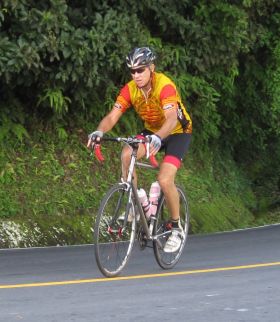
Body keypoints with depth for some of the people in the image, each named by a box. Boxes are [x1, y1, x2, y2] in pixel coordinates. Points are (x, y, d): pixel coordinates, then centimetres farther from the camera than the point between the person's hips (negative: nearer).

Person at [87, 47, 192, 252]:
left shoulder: (165, 86, -30)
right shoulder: (130, 89, -14)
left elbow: (172, 118, -44)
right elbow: (113, 116, -21)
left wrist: (157, 138, -63)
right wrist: (99, 132, -43)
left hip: (178, 133, -5)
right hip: (152, 131, 5)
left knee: (165, 181, -22)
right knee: (127, 154, -26)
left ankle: (177, 228, 0)